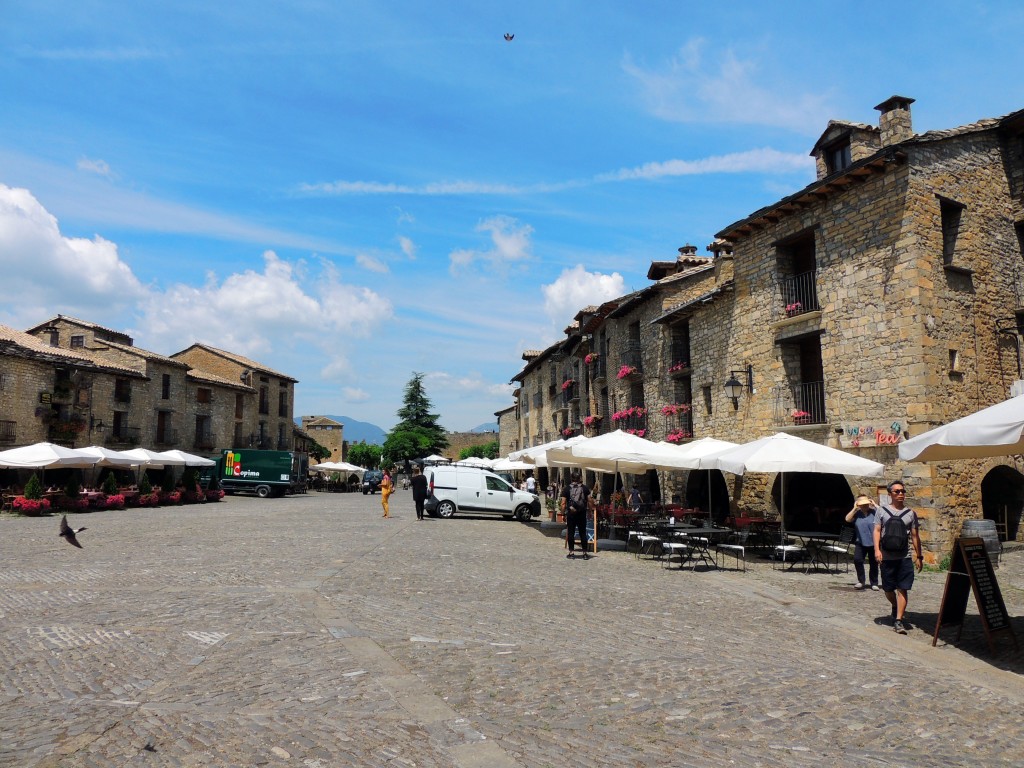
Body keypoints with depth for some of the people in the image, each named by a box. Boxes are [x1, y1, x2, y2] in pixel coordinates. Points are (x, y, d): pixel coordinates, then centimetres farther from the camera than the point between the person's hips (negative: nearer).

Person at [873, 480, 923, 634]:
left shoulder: (910, 513, 9)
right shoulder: (882, 511, 6)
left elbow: (915, 536, 12)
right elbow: (877, 531, 2)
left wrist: (919, 556, 10)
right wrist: (877, 550, -10)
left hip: (905, 556, 0)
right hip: (887, 556, 0)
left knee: (903, 589, -6)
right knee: (888, 589, 10)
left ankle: (898, 621, -3)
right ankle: (895, 607, 38)